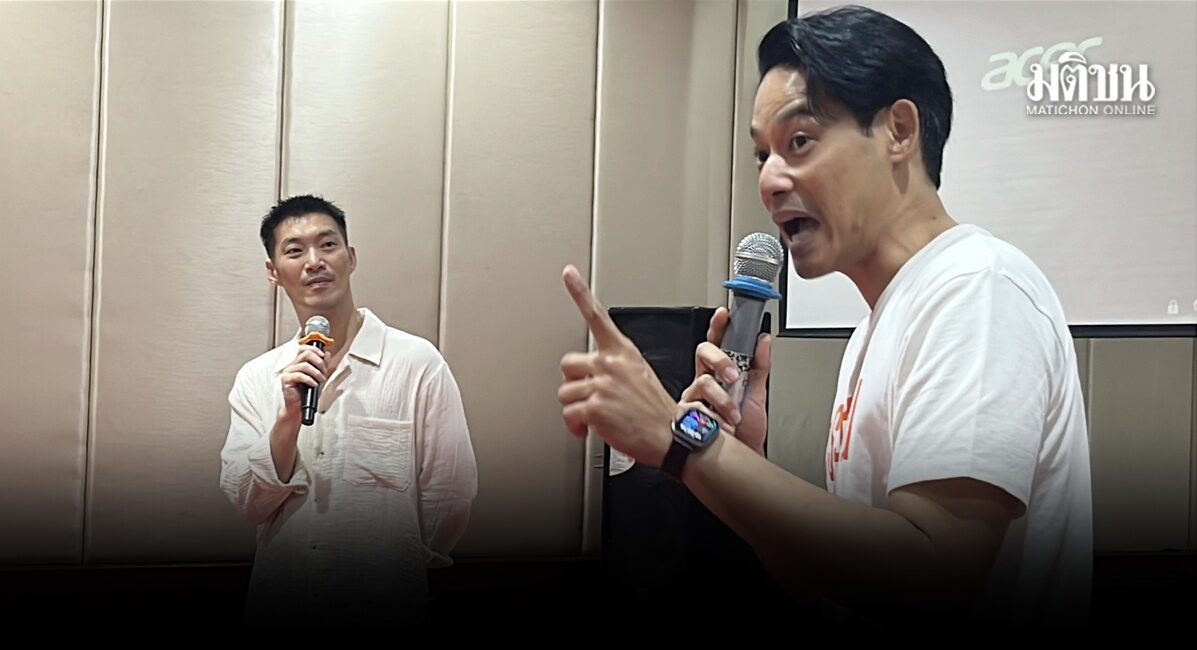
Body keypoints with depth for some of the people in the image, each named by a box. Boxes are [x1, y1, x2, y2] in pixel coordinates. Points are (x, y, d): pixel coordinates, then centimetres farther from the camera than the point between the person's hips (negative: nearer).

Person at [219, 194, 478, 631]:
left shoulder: (418, 363, -9)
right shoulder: (256, 379, 4)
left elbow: (449, 497, -6)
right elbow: (247, 503, -1)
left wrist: (391, 575, 3)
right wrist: (290, 415, -14)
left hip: (384, 611, -3)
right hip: (277, 608, 3)